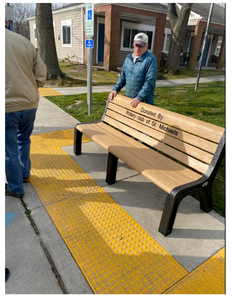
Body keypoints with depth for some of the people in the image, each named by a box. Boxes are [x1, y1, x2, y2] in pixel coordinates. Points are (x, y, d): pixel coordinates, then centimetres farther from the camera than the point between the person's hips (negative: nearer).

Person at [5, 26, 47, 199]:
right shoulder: (25, 42, 4)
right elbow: (41, 77, 2)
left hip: (7, 107, -4)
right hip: (30, 104, 5)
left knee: (10, 150, 10)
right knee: (24, 140, 26)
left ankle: (15, 188, 25)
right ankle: (25, 174, 40)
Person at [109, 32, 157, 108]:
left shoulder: (150, 59, -13)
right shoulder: (128, 58, 10)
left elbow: (150, 82, -21)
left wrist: (139, 98, -29)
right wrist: (115, 89, 6)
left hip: (144, 100, -6)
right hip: (128, 99, 7)